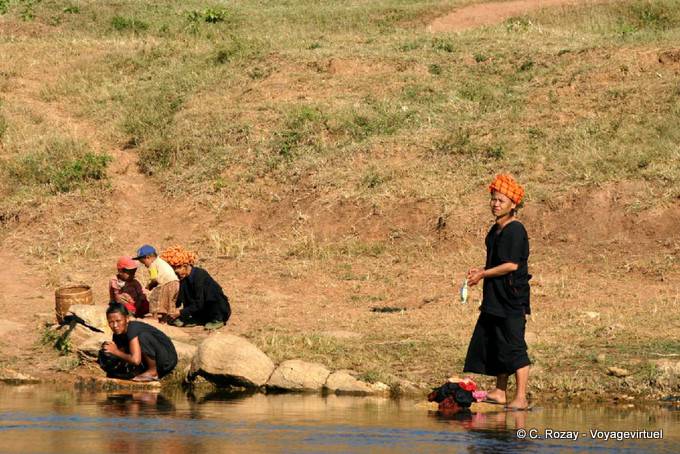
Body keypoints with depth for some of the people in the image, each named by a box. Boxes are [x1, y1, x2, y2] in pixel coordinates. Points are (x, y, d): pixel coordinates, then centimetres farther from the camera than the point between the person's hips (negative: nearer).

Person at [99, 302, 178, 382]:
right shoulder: (118, 335, -2)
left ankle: (153, 372, -15)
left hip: (168, 358, -8)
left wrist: (116, 351, -22)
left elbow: (136, 360, -34)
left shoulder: (133, 328, -26)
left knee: (143, 336, -30)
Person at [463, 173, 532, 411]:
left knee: (513, 347, -8)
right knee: (493, 344, 13)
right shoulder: (496, 229, 14)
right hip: (495, 298, 10)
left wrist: (484, 274, -12)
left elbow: (512, 265, -20)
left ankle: (521, 398, -6)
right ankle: (499, 392, 22)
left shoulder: (515, 230, -15)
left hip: (512, 298, -10)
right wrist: (481, 271, 7)